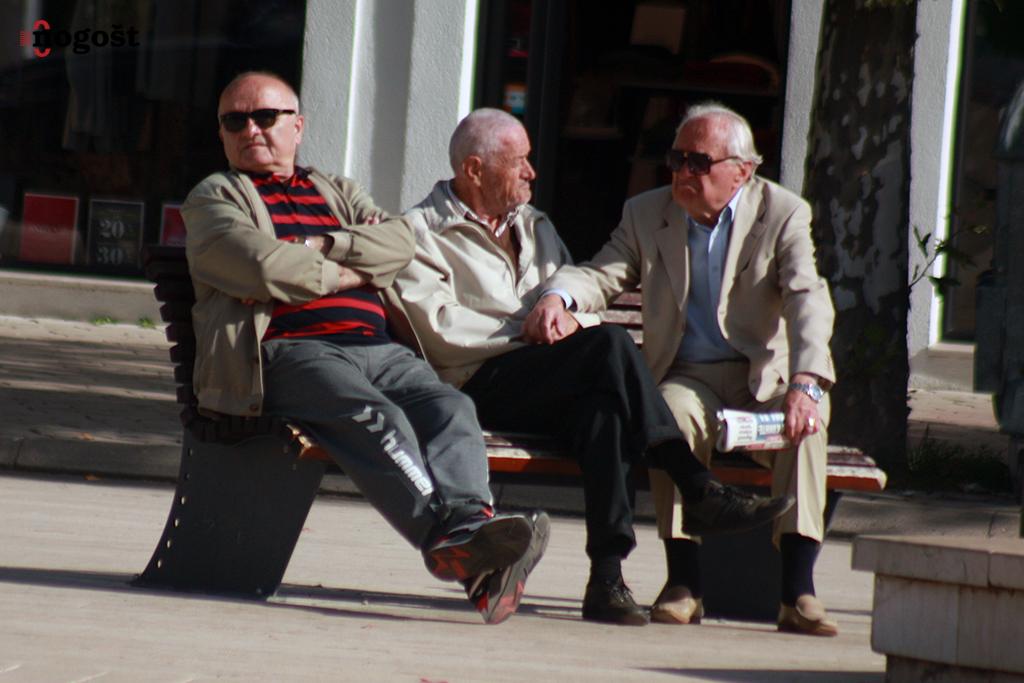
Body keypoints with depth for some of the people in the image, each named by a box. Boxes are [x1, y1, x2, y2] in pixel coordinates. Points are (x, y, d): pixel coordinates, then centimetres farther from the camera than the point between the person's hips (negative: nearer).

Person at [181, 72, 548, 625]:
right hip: (289, 351, -5)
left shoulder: (338, 193, 32)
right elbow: (262, 267, -4)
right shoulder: (213, 197, 18)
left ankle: (466, 528, -51)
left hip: (378, 350, 5)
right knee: (377, 418, -34)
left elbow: (398, 243, 11)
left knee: (450, 408, -26)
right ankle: (444, 534, -54)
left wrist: (312, 250, -1)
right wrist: (348, 274, 6)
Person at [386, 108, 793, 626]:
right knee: (609, 343, -30)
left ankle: (607, 577, -42)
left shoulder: (535, 228, 30)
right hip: (482, 386, -6)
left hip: (552, 391, 6)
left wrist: (569, 318, -1)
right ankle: (700, 493, -29)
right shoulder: (423, 231, 7)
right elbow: (440, 333, -8)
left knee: (600, 404, -32)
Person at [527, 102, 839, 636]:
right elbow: (602, 275, 0)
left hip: (766, 378, -1)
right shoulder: (646, 215, 9)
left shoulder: (783, 215, -1)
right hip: (689, 377, 1)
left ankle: (797, 589, -36)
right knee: (675, 412, -34)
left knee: (807, 416, -34)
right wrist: (557, 295, -27)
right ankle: (683, 580, -32)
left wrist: (804, 382, -33)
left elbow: (808, 301, -15)